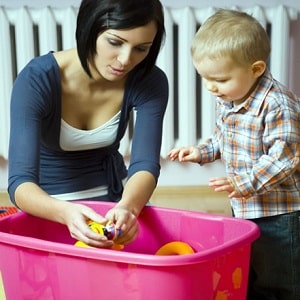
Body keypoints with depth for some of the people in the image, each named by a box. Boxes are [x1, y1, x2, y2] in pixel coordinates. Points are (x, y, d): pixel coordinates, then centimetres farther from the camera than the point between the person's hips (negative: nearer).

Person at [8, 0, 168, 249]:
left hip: (114, 195, 2)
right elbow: (20, 182, -32)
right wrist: (66, 213, -53)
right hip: (49, 204, -2)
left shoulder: (150, 82, -17)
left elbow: (145, 164, -23)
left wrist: (127, 207, -46)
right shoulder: (37, 80, -27)